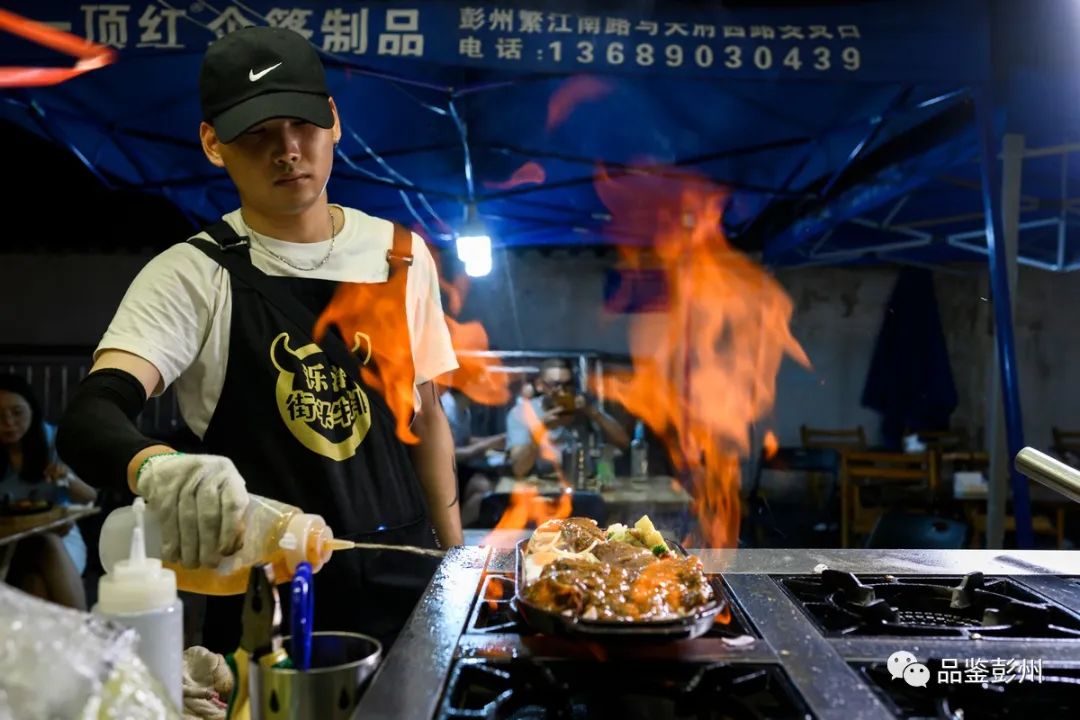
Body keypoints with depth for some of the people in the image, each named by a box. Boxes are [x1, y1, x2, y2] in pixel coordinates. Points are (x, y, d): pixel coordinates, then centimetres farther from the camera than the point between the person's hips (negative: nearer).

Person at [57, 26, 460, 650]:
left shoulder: (401, 255, 3)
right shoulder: (192, 276, -9)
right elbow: (90, 417, -23)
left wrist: (454, 558, 9)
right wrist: (159, 465, -45)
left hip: (404, 577, 4)